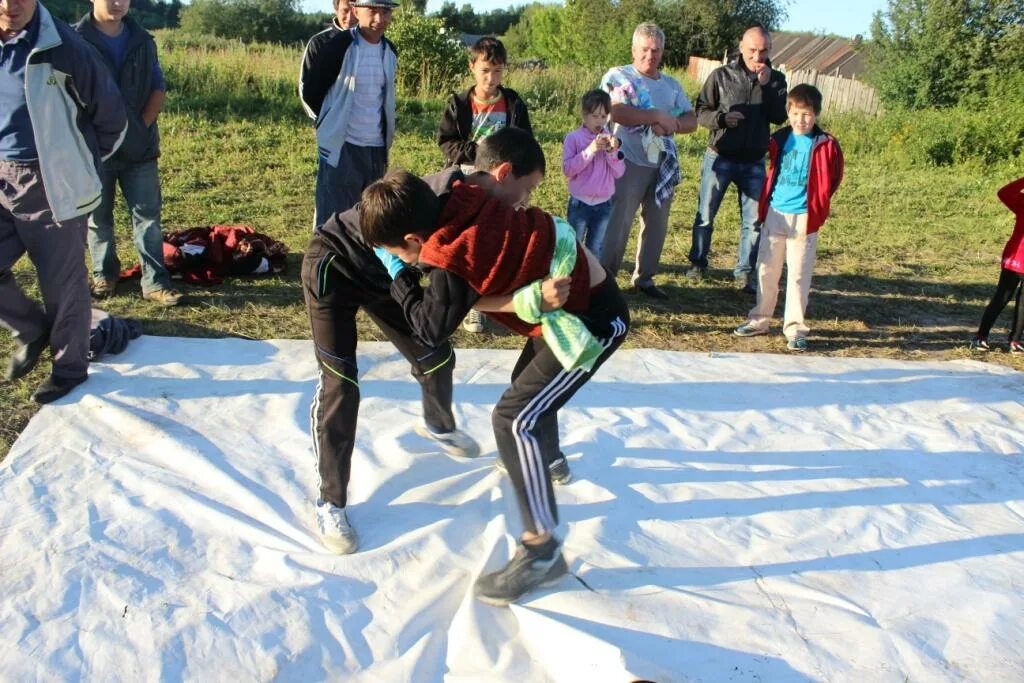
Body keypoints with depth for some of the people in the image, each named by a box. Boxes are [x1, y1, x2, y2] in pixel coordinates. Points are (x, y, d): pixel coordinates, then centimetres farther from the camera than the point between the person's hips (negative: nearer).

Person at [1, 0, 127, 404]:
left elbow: (112, 116, -4)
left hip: (54, 185, -5)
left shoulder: (63, 48, -13)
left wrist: (82, 164, 7)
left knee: (62, 284, 6)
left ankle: (69, 368, 24)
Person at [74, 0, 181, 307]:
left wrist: (142, 126, -3)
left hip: (139, 147, 3)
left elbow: (158, 87, 10)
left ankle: (155, 282, 6)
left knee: (148, 216, 1)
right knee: (98, 218, 10)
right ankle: (104, 275, 26)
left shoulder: (143, 41, 7)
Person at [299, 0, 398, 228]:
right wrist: (330, 124, 5)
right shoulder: (329, 44, -12)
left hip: (377, 149, 6)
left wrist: (387, 134, 14)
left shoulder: (390, 51, 7)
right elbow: (307, 90, -3)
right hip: (341, 147, -6)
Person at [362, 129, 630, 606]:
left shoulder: (452, 263, -25)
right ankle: (546, 458, 57)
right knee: (527, 379, 28)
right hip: (582, 289, 10)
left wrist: (398, 274, 1)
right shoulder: (463, 203, -4)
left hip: (593, 317, -10)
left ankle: (542, 550, -6)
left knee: (514, 418, -13)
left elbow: (430, 328, -8)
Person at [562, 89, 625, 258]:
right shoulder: (573, 138, -6)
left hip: (604, 204, 3)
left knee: (595, 250, 11)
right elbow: (567, 169, -14)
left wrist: (613, 151, -17)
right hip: (580, 203, -3)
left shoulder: (611, 140, 4)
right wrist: (590, 150, -22)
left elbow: (619, 173, -1)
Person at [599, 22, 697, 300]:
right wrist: (659, 116, -18)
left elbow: (692, 120, 6)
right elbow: (617, 112, -21)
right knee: (617, 223, -3)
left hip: (663, 164, 6)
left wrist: (670, 125, -15)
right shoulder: (618, 76, -3)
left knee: (657, 224, 11)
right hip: (630, 163, -6)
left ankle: (644, 277, 24)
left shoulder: (672, 84, 13)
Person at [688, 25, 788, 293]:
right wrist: (721, 118, -22)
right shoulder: (721, 75, -3)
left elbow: (780, 117, -8)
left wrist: (767, 86, -17)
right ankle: (698, 263, 24)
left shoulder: (776, 80, 3)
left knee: (754, 220, 3)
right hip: (719, 158, -2)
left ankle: (743, 273, 14)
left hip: (754, 162, 2)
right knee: (705, 216, 6)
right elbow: (701, 111, -3)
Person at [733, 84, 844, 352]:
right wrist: (763, 206, 10)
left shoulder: (825, 145, -5)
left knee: (799, 275, 2)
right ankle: (759, 319, 24)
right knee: (767, 270, 12)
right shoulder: (780, 139, 5)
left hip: (803, 218, -4)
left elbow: (830, 182, 0)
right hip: (774, 214, 4)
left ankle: (795, 328, 9)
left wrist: (816, 211, -4)